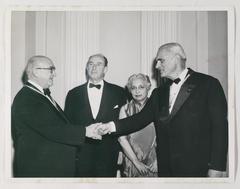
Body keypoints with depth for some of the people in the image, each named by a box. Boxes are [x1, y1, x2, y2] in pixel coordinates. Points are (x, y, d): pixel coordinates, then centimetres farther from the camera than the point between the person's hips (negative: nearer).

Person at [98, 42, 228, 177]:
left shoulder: (208, 84, -4)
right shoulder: (159, 93, 12)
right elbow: (141, 119, 5)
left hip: (198, 168, -4)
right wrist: (112, 126, -8)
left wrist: (217, 167, -13)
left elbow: (220, 127, -8)